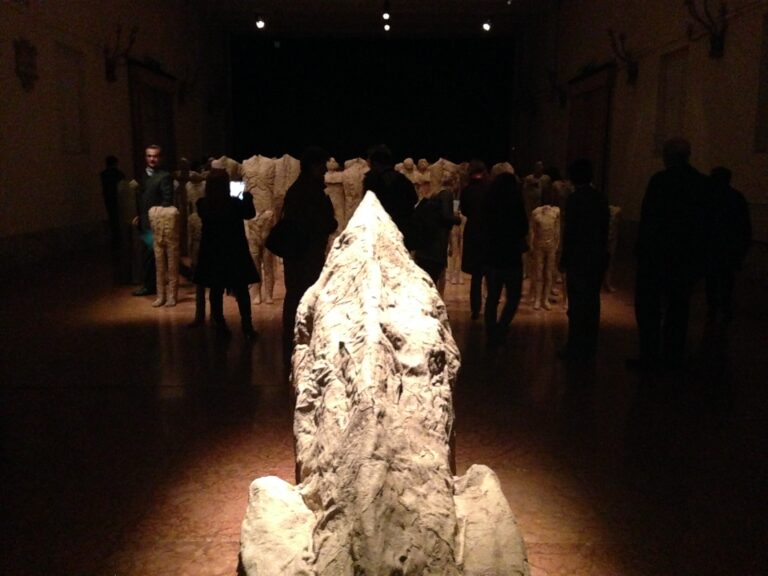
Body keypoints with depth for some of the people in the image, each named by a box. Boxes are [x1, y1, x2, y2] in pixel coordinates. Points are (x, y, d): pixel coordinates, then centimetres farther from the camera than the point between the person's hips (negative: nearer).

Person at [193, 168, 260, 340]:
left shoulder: (202, 204, -11)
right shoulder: (235, 203, -19)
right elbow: (250, 214, -1)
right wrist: (247, 197, 12)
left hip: (212, 253, 2)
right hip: (235, 253, -2)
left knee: (215, 290, 13)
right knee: (241, 291, 7)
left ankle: (220, 326, 16)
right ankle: (247, 327, 6)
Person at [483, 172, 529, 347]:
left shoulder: (489, 203, -4)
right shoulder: (515, 204, -14)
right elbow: (524, 229, -5)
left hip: (491, 255, 4)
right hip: (511, 255, -4)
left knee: (492, 296, 14)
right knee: (513, 297, 9)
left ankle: (491, 334, 19)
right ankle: (500, 331, -4)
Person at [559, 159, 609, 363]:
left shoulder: (575, 199, -11)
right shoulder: (601, 199, 6)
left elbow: (570, 232, -13)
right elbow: (604, 229, 9)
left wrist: (564, 258, -6)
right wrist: (601, 250, 17)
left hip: (579, 259, -6)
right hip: (599, 258, 6)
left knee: (577, 303, -1)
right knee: (592, 302, 13)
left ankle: (576, 350, 3)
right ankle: (589, 348, 22)